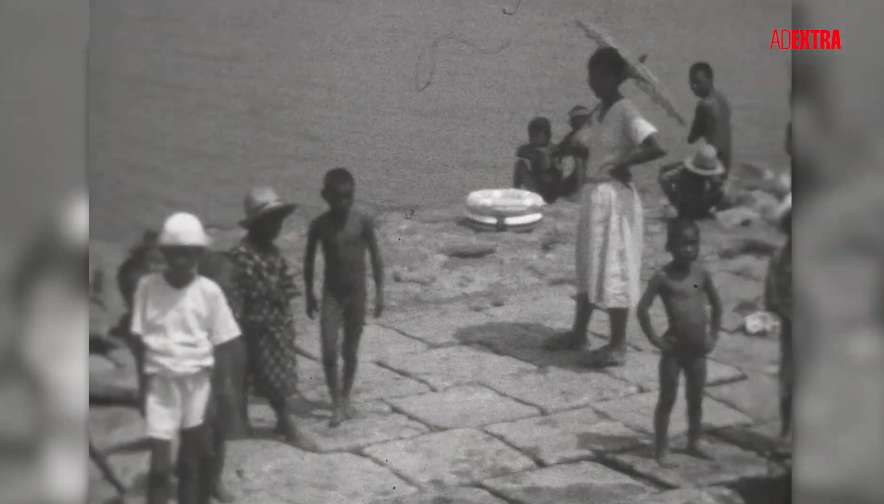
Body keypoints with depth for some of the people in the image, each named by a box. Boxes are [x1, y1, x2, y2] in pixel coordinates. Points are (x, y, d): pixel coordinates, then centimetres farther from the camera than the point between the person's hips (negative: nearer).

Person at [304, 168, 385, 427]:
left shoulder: (363, 221, -9)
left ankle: (346, 396, 30)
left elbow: (375, 256, -1)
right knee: (329, 351, -11)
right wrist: (309, 293, 7)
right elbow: (309, 259, 4)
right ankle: (336, 401, 3)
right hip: (331, 293, 0)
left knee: (350, 350, 11)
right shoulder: (319, 224, -8)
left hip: (357, 292, 0)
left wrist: (379, 291, -1)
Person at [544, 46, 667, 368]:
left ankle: (618, 346, 6)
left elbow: (656, 149, -28)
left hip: (615, 198, -9)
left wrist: (622, 165, -17)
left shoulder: (625, 112, -17)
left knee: (613, 269, -3)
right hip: (594, 194, 9)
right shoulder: (600, 111, 10)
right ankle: (578, 333, 28)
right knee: (588, 266, 17)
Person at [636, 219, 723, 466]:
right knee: (667, 399, 5)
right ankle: (661, 448, 13)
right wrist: (654, 338, -13)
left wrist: (713, 335, 9)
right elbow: (642, 308, -14)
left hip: (698, 349, 4)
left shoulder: (702, 274, 1)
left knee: (696, 399, 16)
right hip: (674, 349, -4)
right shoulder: (663, 277, -12)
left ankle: (694, 442, 32)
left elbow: (716, 304, 14)